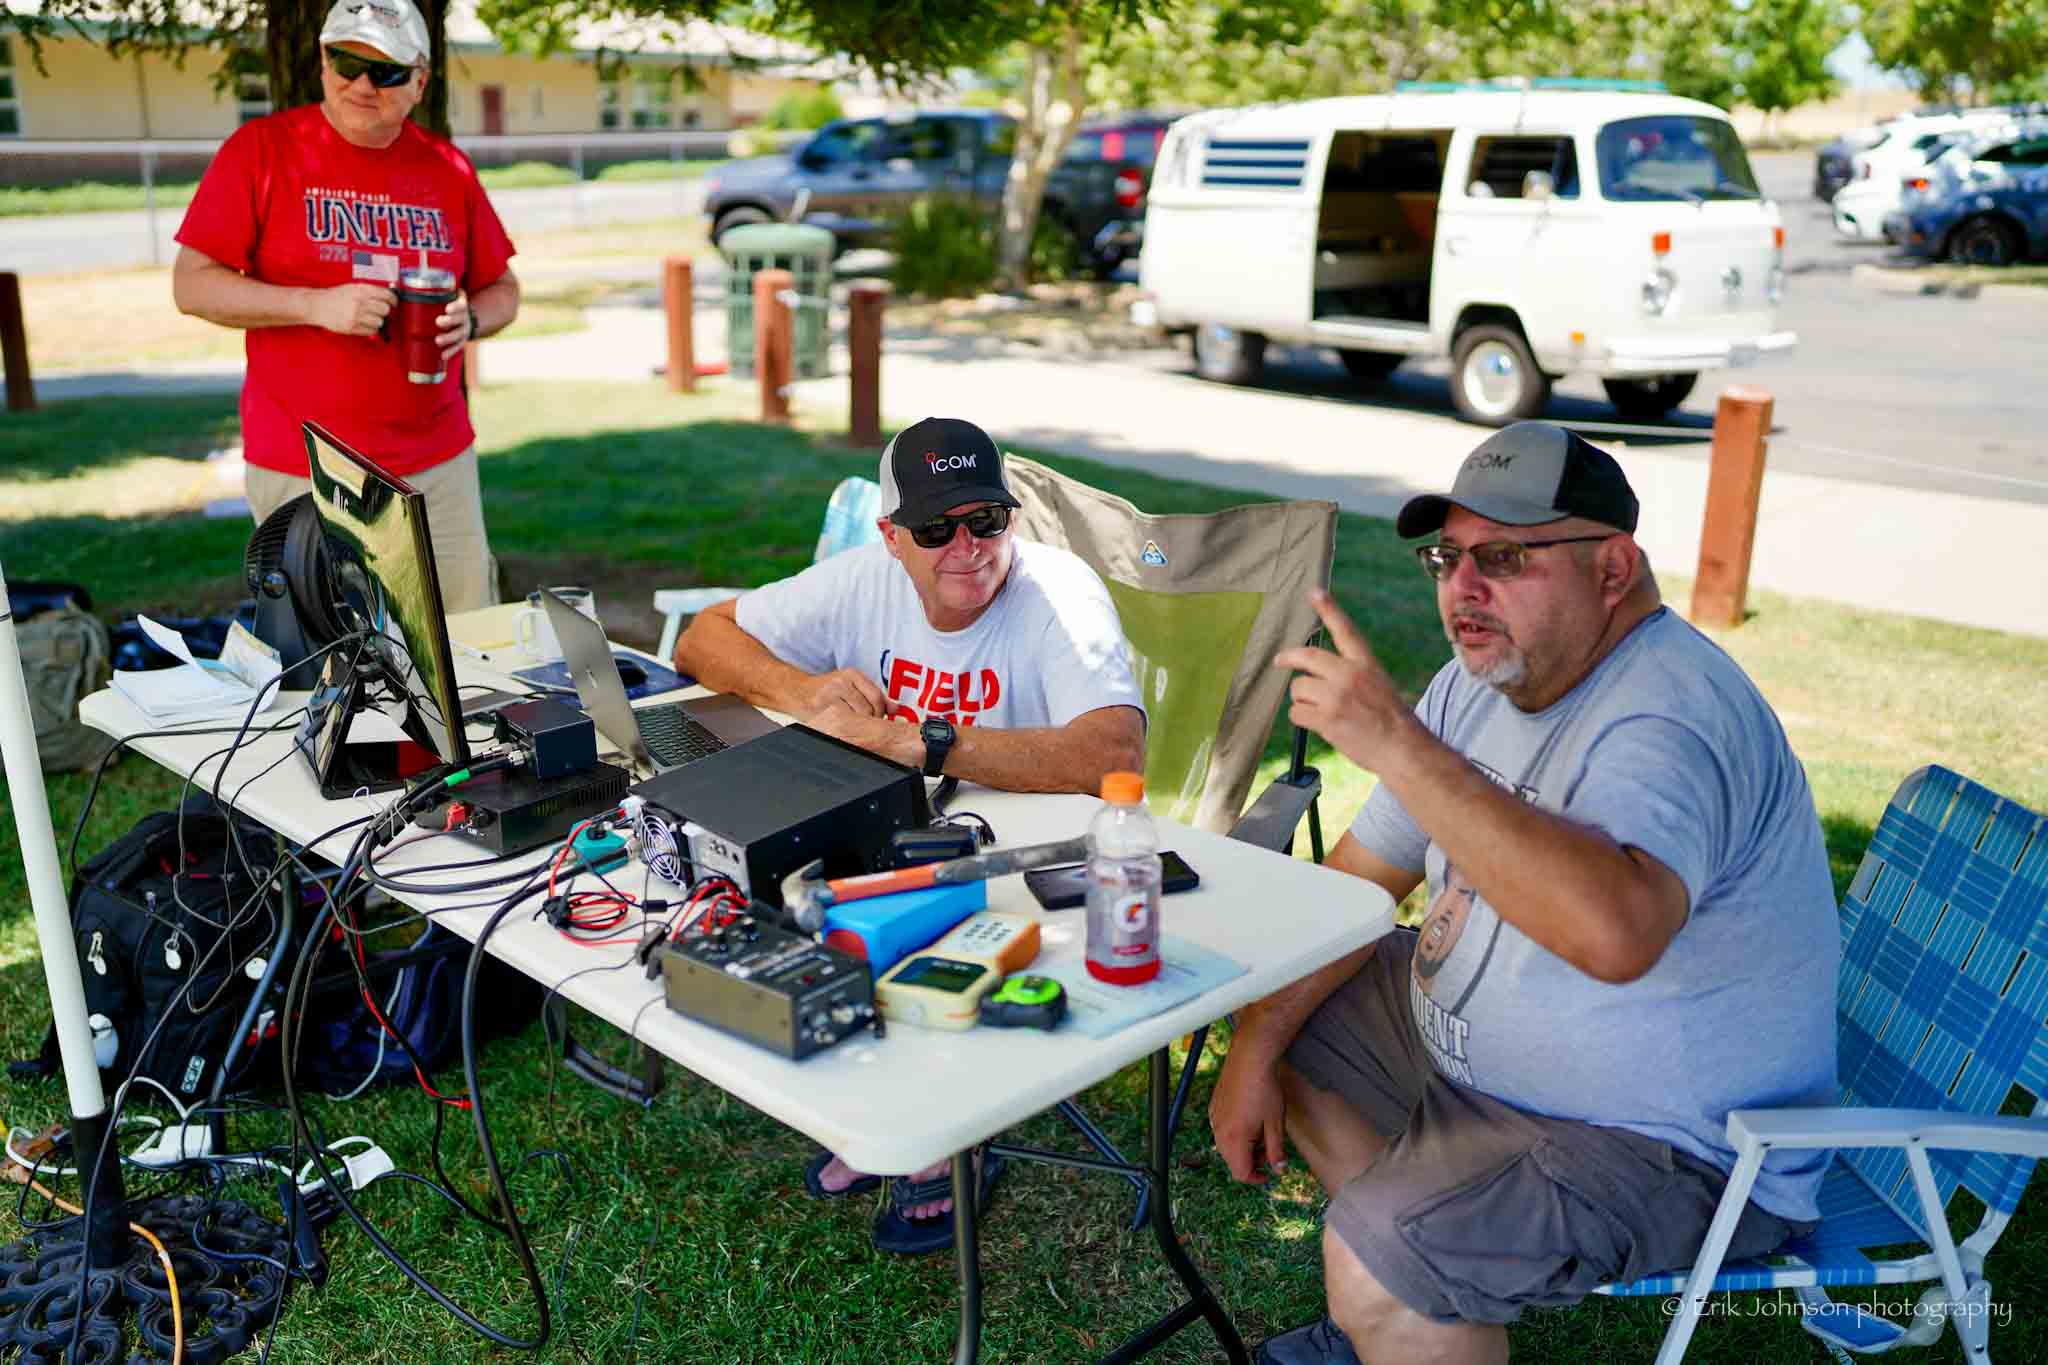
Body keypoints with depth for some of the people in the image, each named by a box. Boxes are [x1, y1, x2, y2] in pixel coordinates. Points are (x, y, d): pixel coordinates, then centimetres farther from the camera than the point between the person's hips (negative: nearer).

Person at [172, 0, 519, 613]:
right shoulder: (261, 148, -2)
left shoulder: (447, 167, 8)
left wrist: (468, 322, -7)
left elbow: (502, 290, 16)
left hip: (437, 463, 3)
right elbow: (191, 286, -4)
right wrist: (316, 305, -17)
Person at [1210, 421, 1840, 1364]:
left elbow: (1612, 933, -50)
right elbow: (1361, 877, 6)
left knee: (1371, 1250, -26)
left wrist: (1398, 744, -46)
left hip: (1675, 1145, -9)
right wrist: (1256, 1045, 1)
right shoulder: (1486, 677, 0)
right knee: (1292, 1019, 15)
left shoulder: (1671, 715, -29)